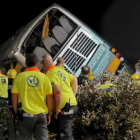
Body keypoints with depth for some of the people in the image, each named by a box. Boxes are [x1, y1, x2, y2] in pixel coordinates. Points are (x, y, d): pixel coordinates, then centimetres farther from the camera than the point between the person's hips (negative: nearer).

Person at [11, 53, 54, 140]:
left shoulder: (19, 77, -1)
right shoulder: (44, 77, 0)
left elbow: (14, 97, -1)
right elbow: (49, 98, 0)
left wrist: (16, 112, 10)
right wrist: (49, 114, 11)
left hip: (26, 114, -1)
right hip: (41, 114, 1)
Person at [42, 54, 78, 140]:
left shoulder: (49, 74, -14)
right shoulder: (60, 70, 11)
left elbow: (57, 91, -25)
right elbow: (74, 79, 22)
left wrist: (57, 109, -16)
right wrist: (72, 96, 22)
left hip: (64, 107, -9)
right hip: (72, 104, 9)